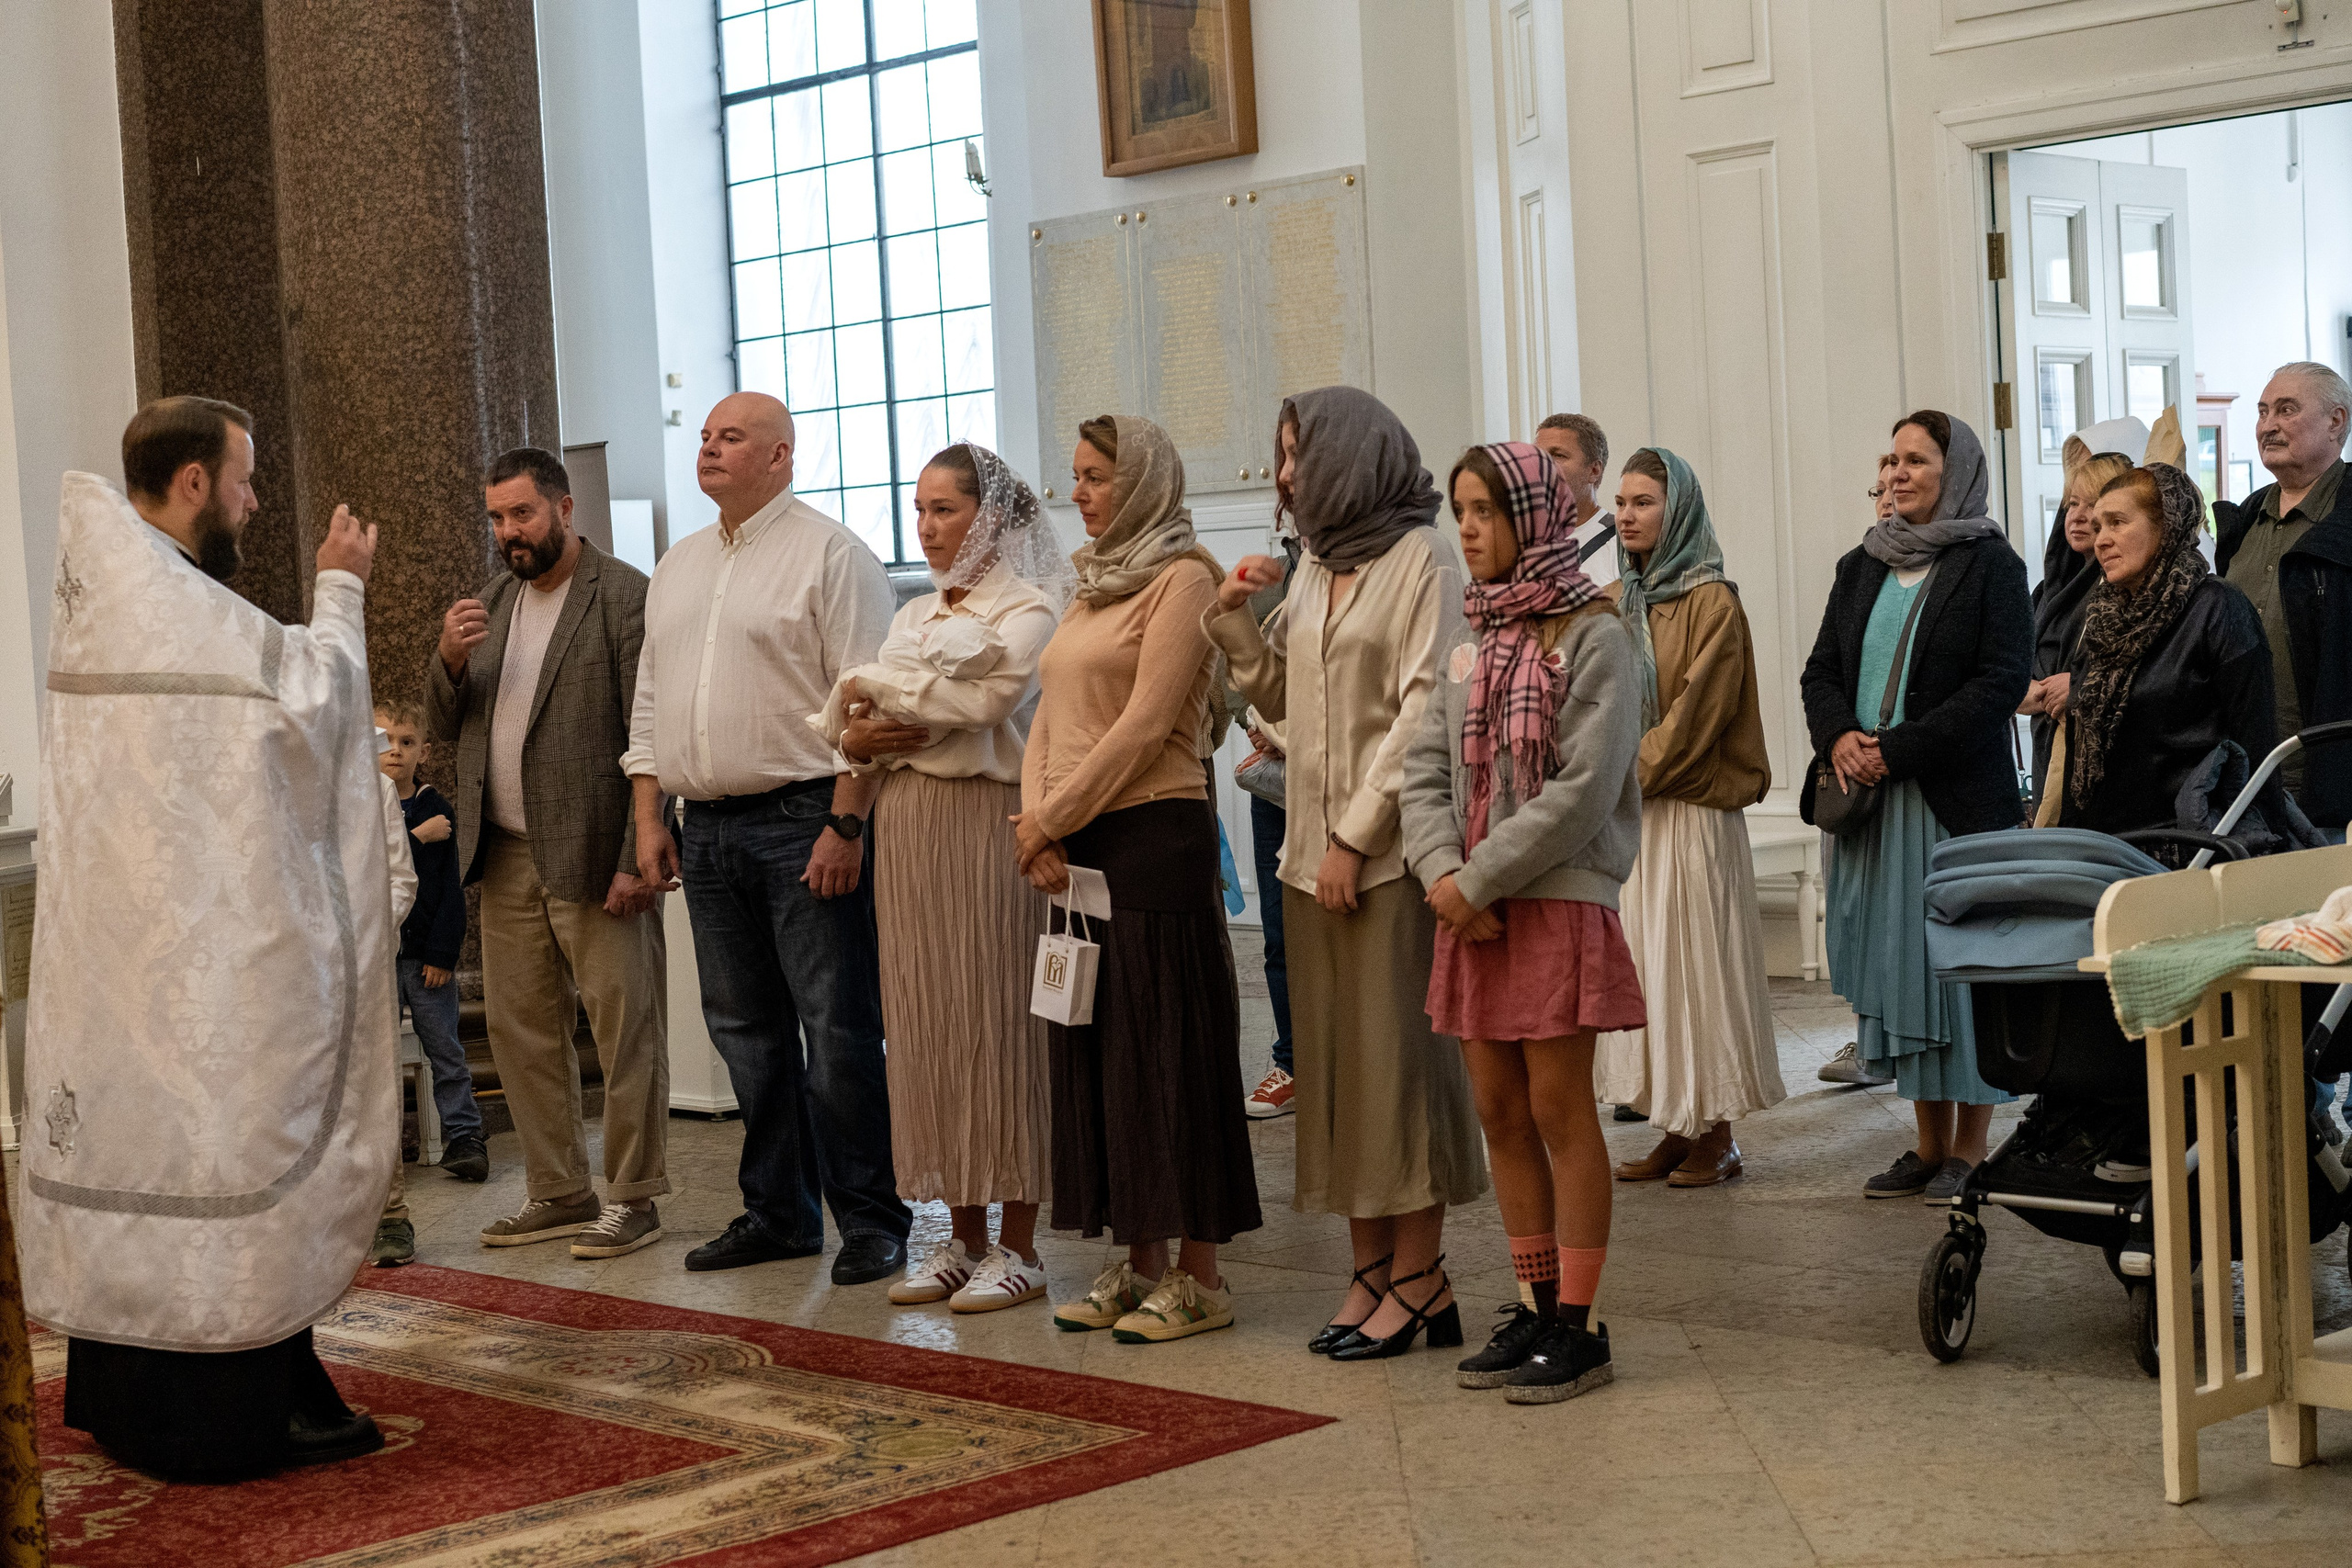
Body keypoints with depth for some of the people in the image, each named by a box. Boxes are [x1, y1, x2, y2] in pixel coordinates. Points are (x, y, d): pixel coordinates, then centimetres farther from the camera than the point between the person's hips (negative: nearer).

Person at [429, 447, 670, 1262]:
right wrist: (450, 660, -6)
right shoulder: (493, 601, 16)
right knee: (521, 1029, 12)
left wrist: (638, 858, -19)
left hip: (593, 853, -7)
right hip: (507, 854, 8)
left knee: (624, 1030, 0)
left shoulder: (626, 596, -8)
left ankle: (633, 1198, 10)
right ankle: (560, 1193, 23)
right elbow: (446, 725, 16)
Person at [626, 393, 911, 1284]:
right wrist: (649, 817, 11)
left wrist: (846, 825, -17)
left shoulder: (829, 555, -5)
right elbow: (650, 700, 20)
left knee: (837, 1029, -5)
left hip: (804, 820, -7)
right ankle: (777, 1212, 20)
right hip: (706, 827, 7)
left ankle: (871, 1220, 3)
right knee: (747, 1030, 11)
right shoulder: (677, 568, 18)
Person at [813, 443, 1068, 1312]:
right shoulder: (914, 615, 21)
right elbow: (840, 720, 16)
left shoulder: (1028, 609, -2)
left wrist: (876, 692, -5)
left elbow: (983, 695, -18)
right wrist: (861, 737, -8)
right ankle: (963, 1236, 13)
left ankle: (1018, 1247, 0)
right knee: (924, 1028, 6)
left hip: (985, 820, -7)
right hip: (905, 824, 7)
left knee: (994, 1025, -6)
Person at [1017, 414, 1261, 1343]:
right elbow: (1050, 719, 14)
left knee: (1166, 1048, -4)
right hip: (1074, 849, 8)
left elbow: (1145, 724, -14)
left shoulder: (1182, 577, -7)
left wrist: (1053, 819, -11)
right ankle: (1139, 1261, 18)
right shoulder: (1094, 587, 18)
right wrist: (1036, 828, -1)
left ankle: (1198, 1274, 2)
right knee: (1094, 1047, 9)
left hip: (1154, 839, -8)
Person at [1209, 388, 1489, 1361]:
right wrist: (1234, 618, 6)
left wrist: (1357, 833, -15)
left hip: (1387, 848, -7)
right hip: (1313, 847, 7)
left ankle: (1417, 1274, 3)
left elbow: (1422, 712, -13)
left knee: (1398, 1051, -4)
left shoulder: (1419, 560, -7)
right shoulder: (1313, 568, 16)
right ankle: (1372, 1267, 15)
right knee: (1334, 1055, 8)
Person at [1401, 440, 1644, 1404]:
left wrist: (1481, 880, -15)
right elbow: (1427, 769, 9)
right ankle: (1535, 1308, 19)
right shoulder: (1469, 641, 14)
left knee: (1560, 1114, -3)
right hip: (1470, 908, 7)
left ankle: (1578, 1327, 4)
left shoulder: (1592, 636, -8)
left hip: (1557, 902, -7)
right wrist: (1441, 871, -8)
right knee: (1499, 1114, 9)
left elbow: (1583, 788, -15)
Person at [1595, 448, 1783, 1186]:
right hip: (1623, 811, 6)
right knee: (1643, 959, 6)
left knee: (1695, 957, -4)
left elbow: (1696, 713, -13)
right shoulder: (1610, 604, 13)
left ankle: (1717, 1136, 3)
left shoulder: (1712, 603, -8)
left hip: (1689, 811, -6)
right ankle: (1675, 1128, 12)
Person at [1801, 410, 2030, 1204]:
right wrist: (1839, 736, -8)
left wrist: (1898, 750, -16)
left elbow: (2003, 681, -12)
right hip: (1868, 799, 6)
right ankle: (1929, 1145, 15)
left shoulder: (1991, 566, -3)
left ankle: (1969, 1149, 6)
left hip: (1956, 796, -6)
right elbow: (1822, 671, 14)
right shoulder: (1862, 566, 15)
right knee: (1895, 963, 7)